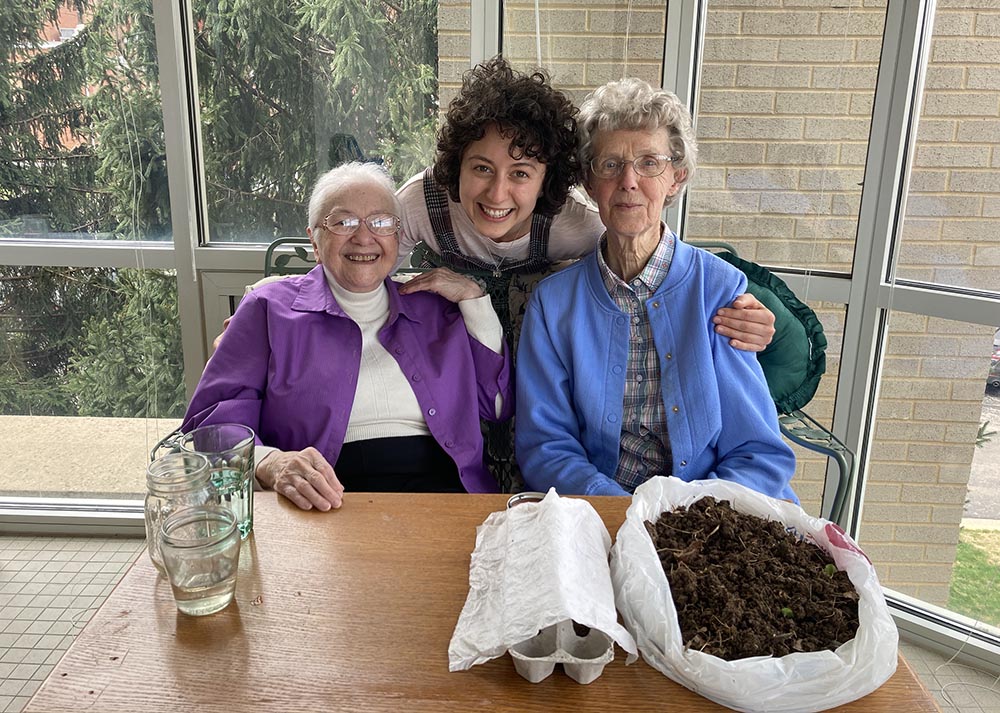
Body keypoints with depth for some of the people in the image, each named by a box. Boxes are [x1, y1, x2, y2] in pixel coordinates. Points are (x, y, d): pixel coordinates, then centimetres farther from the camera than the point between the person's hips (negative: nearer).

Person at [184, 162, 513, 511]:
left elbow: (500, 406, 15)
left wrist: (472, 297, 11)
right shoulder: (270, 308, 11)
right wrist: (269, 463, -21)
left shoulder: (433, 306, 19)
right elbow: (213, 422, 2)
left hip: (439, 487, 3)